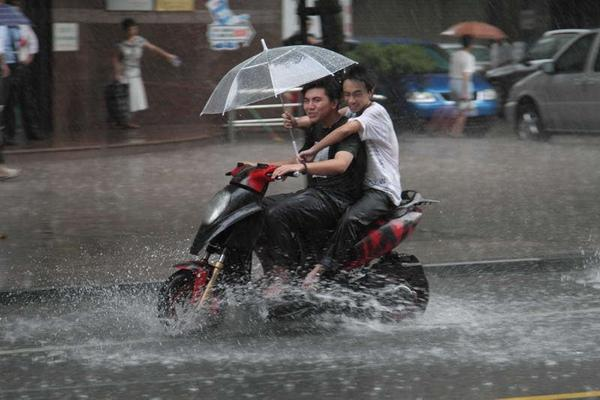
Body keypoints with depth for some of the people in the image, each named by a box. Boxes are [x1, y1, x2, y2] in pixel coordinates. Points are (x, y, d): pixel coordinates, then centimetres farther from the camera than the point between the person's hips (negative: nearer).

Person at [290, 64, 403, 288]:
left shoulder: (375, 112, -12)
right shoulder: (353, 112, 15)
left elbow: (346, 129, -28)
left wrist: (314, 150, -28)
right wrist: (297, 123, -14)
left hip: (382, 190, -10)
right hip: (360, 185, 10)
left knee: (352, 218, -34)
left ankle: (325, 267, -34)